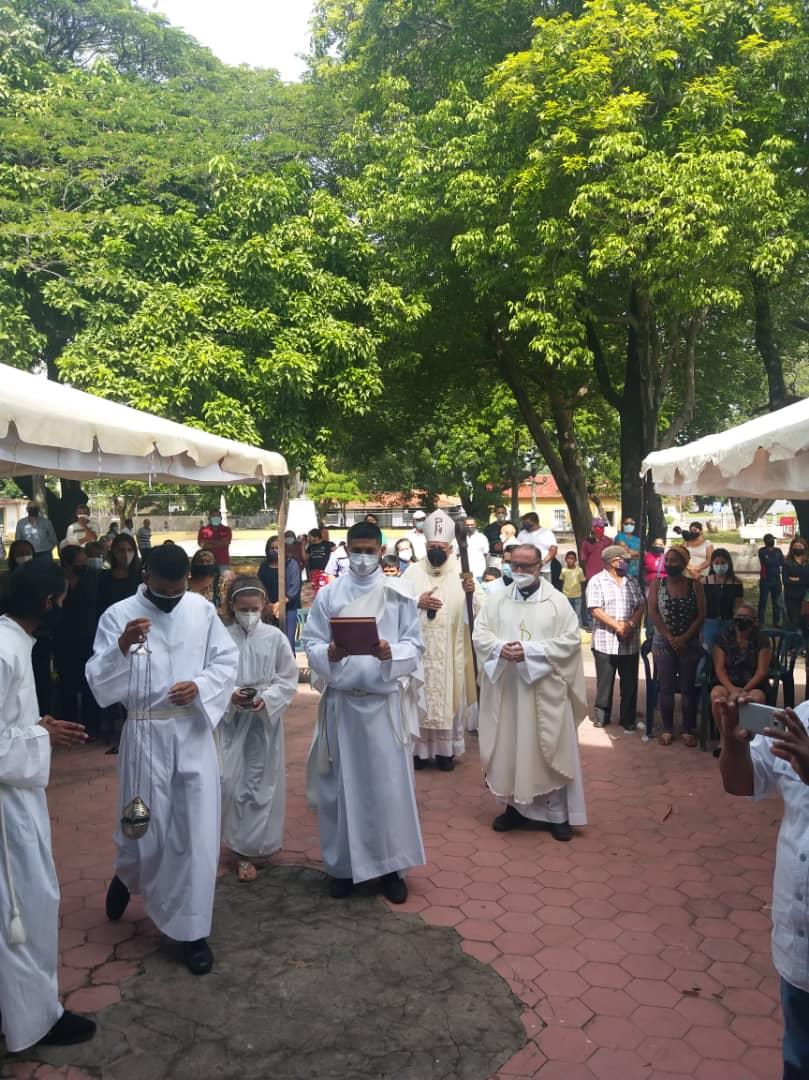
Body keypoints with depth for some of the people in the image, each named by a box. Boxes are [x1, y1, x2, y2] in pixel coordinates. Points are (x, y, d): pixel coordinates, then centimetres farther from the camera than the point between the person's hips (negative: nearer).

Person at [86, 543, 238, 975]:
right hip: (144, 734, -2)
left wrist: (200, 685, -15)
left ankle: (191, 929, 19)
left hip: (194, 732, 2)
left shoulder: (203, 610, 0)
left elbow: (228, 660, 4)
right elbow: (98, 681, -14)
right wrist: (122, 646, -33)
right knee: (145, 829, 8)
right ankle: (127, 875, 45)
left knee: (197, 834, 3)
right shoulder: (119, 615, -8)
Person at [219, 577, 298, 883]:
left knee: (261, 782, 6)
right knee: (232, 782, 0)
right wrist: (229, 696, -19)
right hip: (231, 719, 0)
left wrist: (266, 699, -16)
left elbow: (288, 680, -2)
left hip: (266, 718, 0)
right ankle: (244, 848, 18)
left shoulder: (275, 637, -5)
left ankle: (250, 847, 20)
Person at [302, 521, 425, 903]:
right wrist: (330, 653, -20)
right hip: (340, 702, 1)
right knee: (340, 784, 8)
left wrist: (390, 653, -21)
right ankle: (341, 865, 23)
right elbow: (311, 645, 1)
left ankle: (390, 865, 18)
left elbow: (414, 646, -1)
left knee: (389, 783, 3)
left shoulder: (399, 595, 3)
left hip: (385, 701, 0)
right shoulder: (328, 595, 4)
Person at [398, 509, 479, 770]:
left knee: (449, 697, 8)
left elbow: (480, 609, -13)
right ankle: (420, 748, 18)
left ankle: (446, 750, 20)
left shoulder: (462, 572, -2)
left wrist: (471, 592, -34)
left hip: (450, 650, 0)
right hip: (419, 649, 1)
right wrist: (417, 603, -19)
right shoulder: (413, 572, 1)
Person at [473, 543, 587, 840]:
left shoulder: (558, 602, -2)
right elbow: (480, 633, 2)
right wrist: (500, 647, -19)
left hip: (546, 689, -2)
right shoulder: (496, 599, 6)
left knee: (550, 749, 4)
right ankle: (515, 806, 24)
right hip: (506, 688, 3)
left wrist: (530, 650, -18)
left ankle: (558, 813, 16)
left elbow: (570, 640, -9)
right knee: (508, 747, 9)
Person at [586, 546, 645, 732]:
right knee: (604, 681, 6)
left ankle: (628, 720, 17)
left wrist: (631, 624, -11)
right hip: (606, 642, -4)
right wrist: (617, 626, -16)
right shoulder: (597, 581, -3)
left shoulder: (632, 582, 13)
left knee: (630, 683, 7)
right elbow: (596, 610, -10)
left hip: (630, 642, 4)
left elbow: (641, 606, 7)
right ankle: (601, 716, 21)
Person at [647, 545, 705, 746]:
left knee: (688, 687, 4)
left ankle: (688, 730, 14)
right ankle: (667, 729, 13)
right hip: (663, 643, 0)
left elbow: (701, 615, -4)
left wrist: (684, 638, -13)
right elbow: (653, 612, -6)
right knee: (666, 687, 4)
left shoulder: (695, 585, 1)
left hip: (689, 643, 0)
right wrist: (670, 637, -14)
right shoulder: (657, 583, 1)